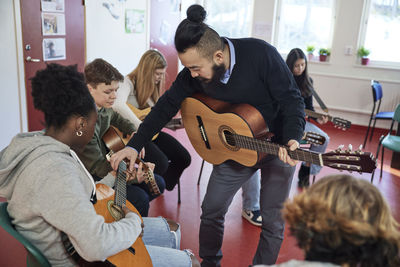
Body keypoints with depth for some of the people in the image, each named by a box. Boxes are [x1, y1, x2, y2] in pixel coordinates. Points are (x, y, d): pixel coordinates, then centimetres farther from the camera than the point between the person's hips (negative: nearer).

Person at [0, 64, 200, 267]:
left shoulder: (40, 142, -2)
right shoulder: (54, 170, -34)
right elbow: (98, 246, -39)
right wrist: (134, 221, -22)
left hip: (78, 233, 10)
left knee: (169, 229, 19)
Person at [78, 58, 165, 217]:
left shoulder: (104, 108, -2)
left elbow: (118, 120, 24)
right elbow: (97, 166, -26)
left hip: (111, 166, 9)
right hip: (92, 179, -9)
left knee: (158, 184, 5)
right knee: (140, 198, -24)